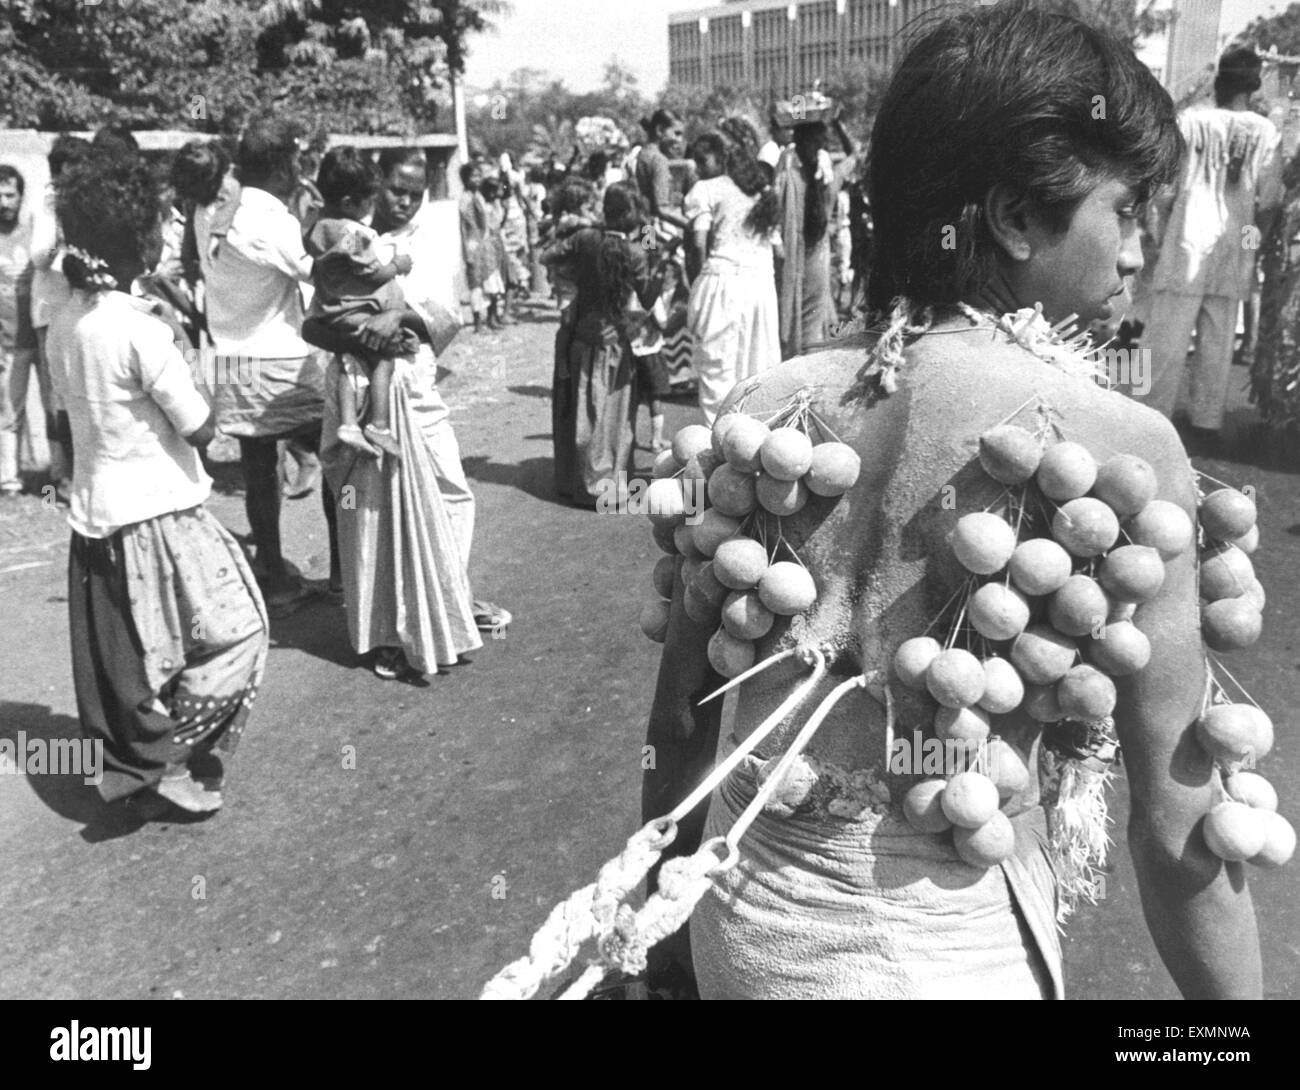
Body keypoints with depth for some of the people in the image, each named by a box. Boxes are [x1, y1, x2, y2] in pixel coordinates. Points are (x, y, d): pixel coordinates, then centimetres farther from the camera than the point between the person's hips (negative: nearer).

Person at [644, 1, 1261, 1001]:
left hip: (740, 921, 4)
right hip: (941, 951, -3)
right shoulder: (1117, 447, -18)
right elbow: (1178, 825, -13)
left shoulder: (763, 410, -7)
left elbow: (680, 719, 1)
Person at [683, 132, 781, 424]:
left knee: (716, 366, -2)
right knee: (760, 365, 11)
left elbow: (701, 241, -9)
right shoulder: (760, 190, 20)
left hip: (723, 281, -6)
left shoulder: (705, 190, 2)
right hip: (763, 282, 6)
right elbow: (776, 244, 16)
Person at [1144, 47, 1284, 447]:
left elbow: (1165, 185, -5)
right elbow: (1269, 201, 3)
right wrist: (1253, 238, 19)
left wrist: (1166, 225, 12)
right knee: (1218, 342, 10)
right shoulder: (1267, 133, 2)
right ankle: (1207, 423, 14)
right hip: (1234, 249, 3)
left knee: (1167, 337, -1)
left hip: (1186, 244, -2)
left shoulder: (1192, 120, -5)